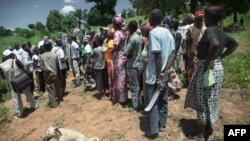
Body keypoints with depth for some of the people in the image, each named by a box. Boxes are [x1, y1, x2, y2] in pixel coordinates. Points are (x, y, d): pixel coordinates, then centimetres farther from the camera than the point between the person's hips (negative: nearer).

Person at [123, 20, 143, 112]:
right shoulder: (139, 37, 10)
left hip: (133, 65, -9)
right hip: (138, 64, 9)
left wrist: (128, 54, 2)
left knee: (134, 86, 0)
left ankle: (135, 106, 9)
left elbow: (125, 52, -18)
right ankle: (139, 103, 26)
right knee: (137, 85, 16)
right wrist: (131, 54, 5)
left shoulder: (133, 38, -18)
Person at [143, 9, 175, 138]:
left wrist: (158, 76, -18)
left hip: (154, 75, -7)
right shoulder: (168, 32, 8)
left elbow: (158, 56, -22)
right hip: (164, 75, 8)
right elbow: (173, 54, 2)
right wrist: (164, 72, -4)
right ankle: (162, 125, 32)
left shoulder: (153, 32, -16)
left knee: (153, 103, 4)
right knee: (163, 101, 17)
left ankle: (153, 130, 16)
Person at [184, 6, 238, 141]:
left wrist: (207, 62, -25)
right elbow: (234, 44, 22)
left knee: (202, 101, 3)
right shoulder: (221, 32, 9)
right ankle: (208, 126, 39)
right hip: (218, 67, 9)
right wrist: (221, 57, 15)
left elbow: (215, 45, -37)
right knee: (210, 100, 21)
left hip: (207, 68, -9)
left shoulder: (210, 30, -17)